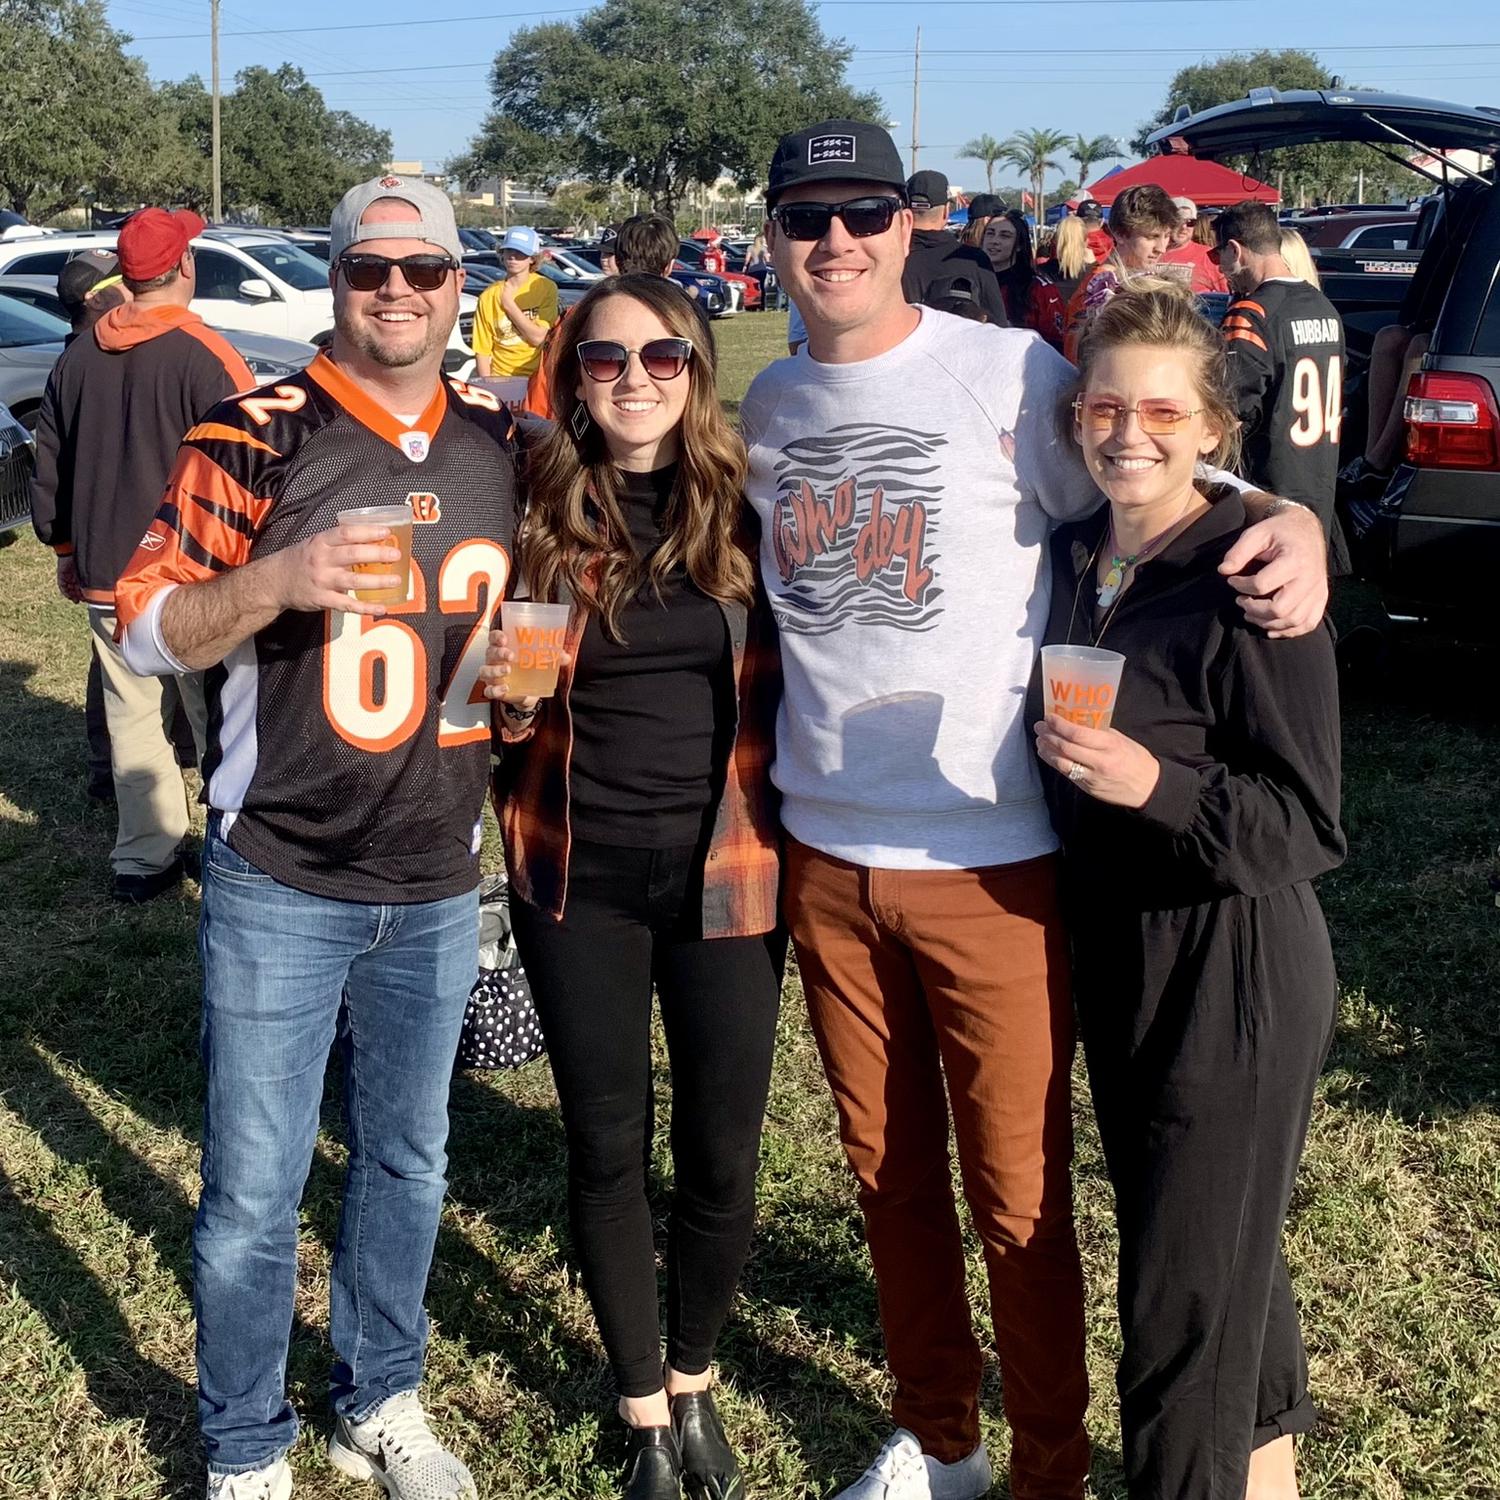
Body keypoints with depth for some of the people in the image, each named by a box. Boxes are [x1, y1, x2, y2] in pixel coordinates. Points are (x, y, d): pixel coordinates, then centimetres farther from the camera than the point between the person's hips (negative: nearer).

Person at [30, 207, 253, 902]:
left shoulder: (78, 356, 4)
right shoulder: (205, 357, -15)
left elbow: (49, 467, 13)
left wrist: (66, 547, 23)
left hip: (106, 580, 5)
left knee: (132, 719, 13)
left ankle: (143, 858, 18)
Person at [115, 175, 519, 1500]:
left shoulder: (503, 442, 5)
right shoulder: (256, 437, -8)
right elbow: (147, 628, -8)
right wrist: (280, 579, -25)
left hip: (438, 886, 4)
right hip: (280, 888, -4)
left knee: (408, 1163, 18)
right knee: (254, 1194, 4)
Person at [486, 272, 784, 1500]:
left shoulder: (746, 505, -2)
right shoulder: (543, 510, -1)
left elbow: (789, 678, 4)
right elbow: (500, 690, 11)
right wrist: (507, 697, -10)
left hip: (724, 871, 0)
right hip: (579, 873, 1)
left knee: (721, 1153, 7)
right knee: (607, 1148, 9)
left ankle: (695, 1383, 33)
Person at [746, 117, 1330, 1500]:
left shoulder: (1011, 373, -8)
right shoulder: (767, 405, 8)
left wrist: (1295, 523, -27)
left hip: (992, 861, -5)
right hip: (827, 855, 5)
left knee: (1019, 1195, 5)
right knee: (888, 1174, 18)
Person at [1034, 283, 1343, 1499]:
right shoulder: (1073, 558, 3)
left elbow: (1310, 830, -20)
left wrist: (1156, 786, -31)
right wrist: (1062, 754, -1)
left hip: (1234, 976, -7)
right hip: (1114, 953, 7)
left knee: (1187, 1289, 2)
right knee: (1224, 1247, 24)